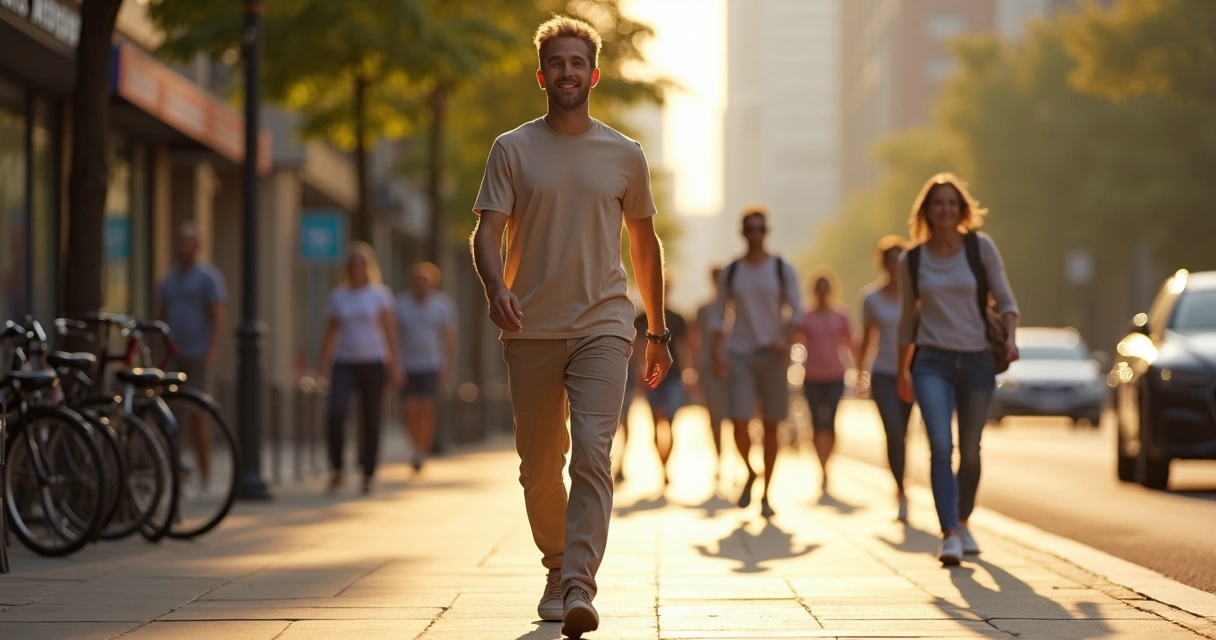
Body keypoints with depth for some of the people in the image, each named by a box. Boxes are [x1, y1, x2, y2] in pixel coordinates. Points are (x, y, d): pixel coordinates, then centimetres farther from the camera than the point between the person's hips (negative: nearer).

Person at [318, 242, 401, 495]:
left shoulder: (380, 293, 3)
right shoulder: (338, 296, 8)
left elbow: (389, 330, 1)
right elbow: (332, 331, 12)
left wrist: (394, 366, -4)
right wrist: (322, 365, 8)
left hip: (373, 363, -1)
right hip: (344, 363, 1)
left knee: (370, 421, 0)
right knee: (336, 413, -19)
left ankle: (368, 476, 11)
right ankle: (337, 470, -8)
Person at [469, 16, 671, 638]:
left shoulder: (625, 156, 9)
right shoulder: (513, 150, 5)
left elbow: (644, 245, 17)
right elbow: (487, 230, -2)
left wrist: (658, 332, 18)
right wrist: (496, 287, -24)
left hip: (602, 327, -1)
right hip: (531, 330, 1)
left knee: (591, 454, -16)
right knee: (539, 464, 9)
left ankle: (579, 588, -21)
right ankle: (557, 565, 31)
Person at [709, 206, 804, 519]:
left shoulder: (782, 269, 3)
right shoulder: (730, 272, 7)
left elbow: (796, 309, 1)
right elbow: (718, 315, 8)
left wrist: (786, 338, -16)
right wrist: (716, 351, -4)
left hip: (772, 354, 0)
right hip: (740, 353, 0)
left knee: (771, 426, 2)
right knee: (740, 422, -13)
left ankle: (765, 494, 12)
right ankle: (750, 472, 17)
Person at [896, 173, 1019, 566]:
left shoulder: (981, 247, 0)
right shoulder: (912, 261, 4)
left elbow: (1005, 299, 2)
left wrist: (1010, 338, -15)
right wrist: (902, 371, 16)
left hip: (978, 360, 1)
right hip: (932, 361, -1)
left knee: (970, 450, 10)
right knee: (941, 445, -17)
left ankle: (963, 523, 31)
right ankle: (949, 535, -22)